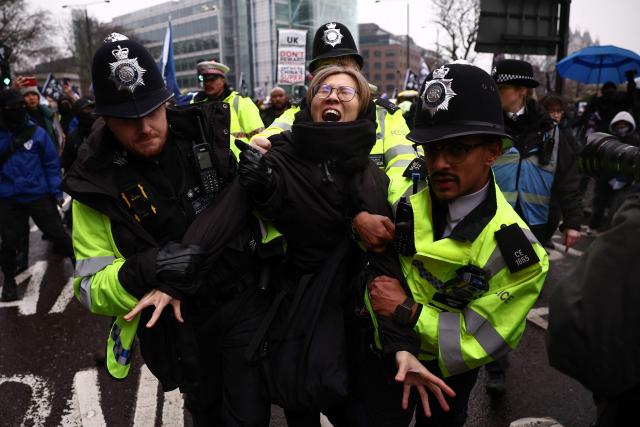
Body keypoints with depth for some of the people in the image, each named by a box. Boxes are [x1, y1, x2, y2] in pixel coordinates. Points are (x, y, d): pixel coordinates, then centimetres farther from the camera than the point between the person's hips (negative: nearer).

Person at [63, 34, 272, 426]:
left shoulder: (211, 132, -11)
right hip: (181, 322, 2)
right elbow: (91, 289, -10)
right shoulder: (97, 181, -11)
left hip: (246, 297, -1)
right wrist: (147, 270, -30)